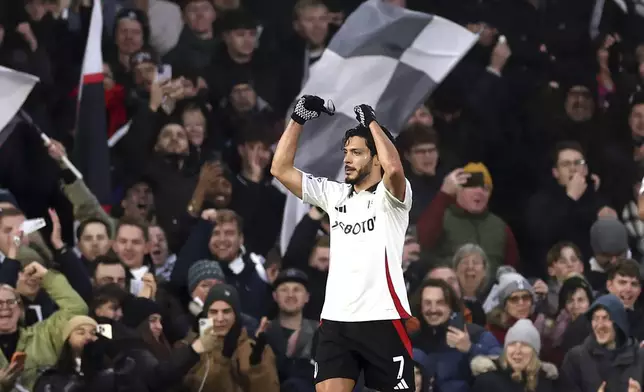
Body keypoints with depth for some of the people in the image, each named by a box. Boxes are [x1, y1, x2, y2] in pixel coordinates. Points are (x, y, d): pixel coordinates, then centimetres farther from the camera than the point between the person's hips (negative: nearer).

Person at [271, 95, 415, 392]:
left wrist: (371, 122, -14)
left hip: (383, 319, -5)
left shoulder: (390, 196, -3)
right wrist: (298, 120, 4)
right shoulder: (334, 194, 13)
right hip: (335, 319, 5)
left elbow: (394, 168, -26)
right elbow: (281, 169, 11)